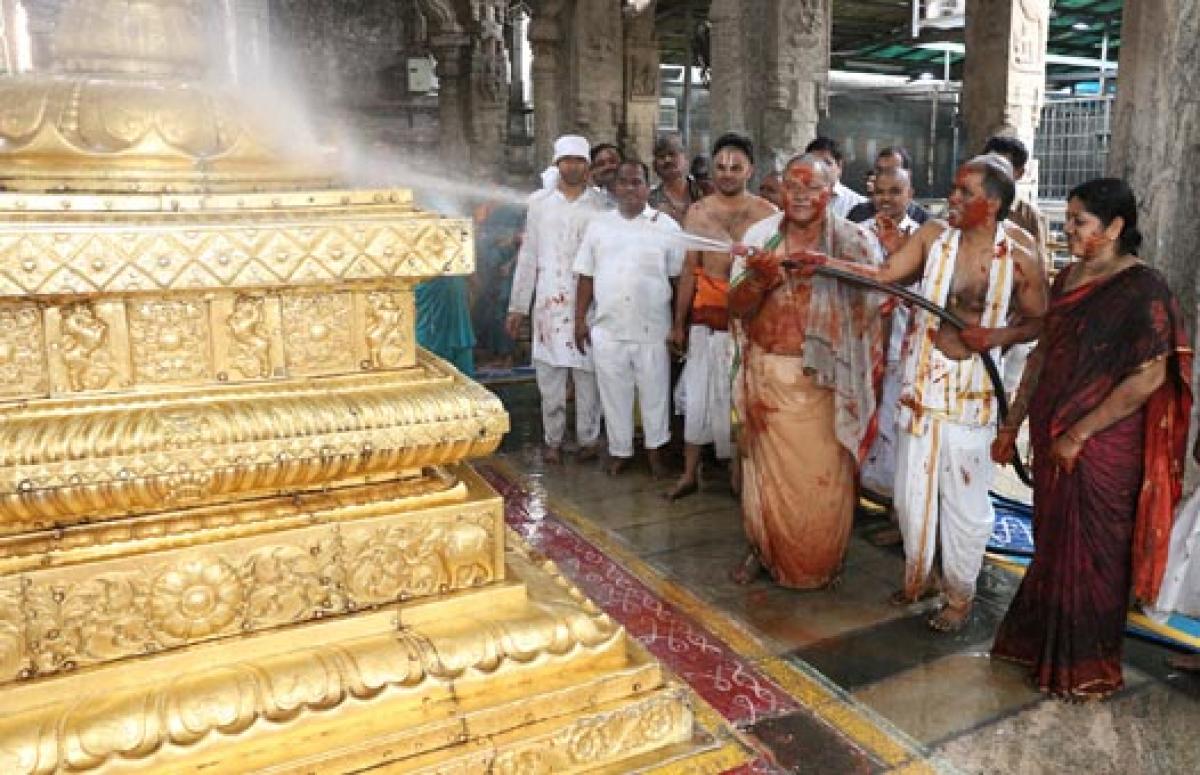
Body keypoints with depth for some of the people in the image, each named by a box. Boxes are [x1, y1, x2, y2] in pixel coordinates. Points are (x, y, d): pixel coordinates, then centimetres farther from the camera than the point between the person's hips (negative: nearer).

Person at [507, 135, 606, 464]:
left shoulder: (601, 205, 2)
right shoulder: (540, 202, 6)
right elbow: (528, 255, 8)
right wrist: (518, 306, 6)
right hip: (550, 301, 1)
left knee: (587, 372, 3)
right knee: (549, 373, 5)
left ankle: (588, 438, 19)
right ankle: (553, 440, 19)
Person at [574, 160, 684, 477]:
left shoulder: (666, 226, 1)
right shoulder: (598, 226, 7)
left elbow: (678, 277, 0)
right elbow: (586, 276, 8)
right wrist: (580, 319, 3)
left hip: (652, 328, -1)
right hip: (607, 328, 2)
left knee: (655, 392, 8)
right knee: (614, 393, 10)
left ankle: (655, 450, 24)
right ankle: (619, 450, 25)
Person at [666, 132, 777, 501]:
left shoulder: (766, 213, -1)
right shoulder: (698, 212, 6)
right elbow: (689, 270, 8)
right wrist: (679, 323, 7)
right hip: (707, 318, 2)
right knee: (698, 396, 6)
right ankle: (690, 473, 16)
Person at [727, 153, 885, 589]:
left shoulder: (855, 241, -4)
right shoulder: (759, 236, 2)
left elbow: (871, 309, -7)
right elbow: (737, 307, -2)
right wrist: (759, 278, -18)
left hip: (824, 380, -2)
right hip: (767, 374, 2)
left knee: (822, 475, 5)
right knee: (767, 470, 13)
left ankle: (821, 562, 27)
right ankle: (763, 549, 33)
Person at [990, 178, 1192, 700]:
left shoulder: (1142, 290, -14)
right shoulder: (1068, 278, 8)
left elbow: (1149, 377, -18)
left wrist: (1079, 434, -17)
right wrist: (1013, 424, 12)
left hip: (1102, 447, -6)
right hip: (1052, 439, 7)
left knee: (1089, 556, 6)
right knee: (1051, 543, 17)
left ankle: (1087, 670, 26)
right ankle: (1042, 642, 36)